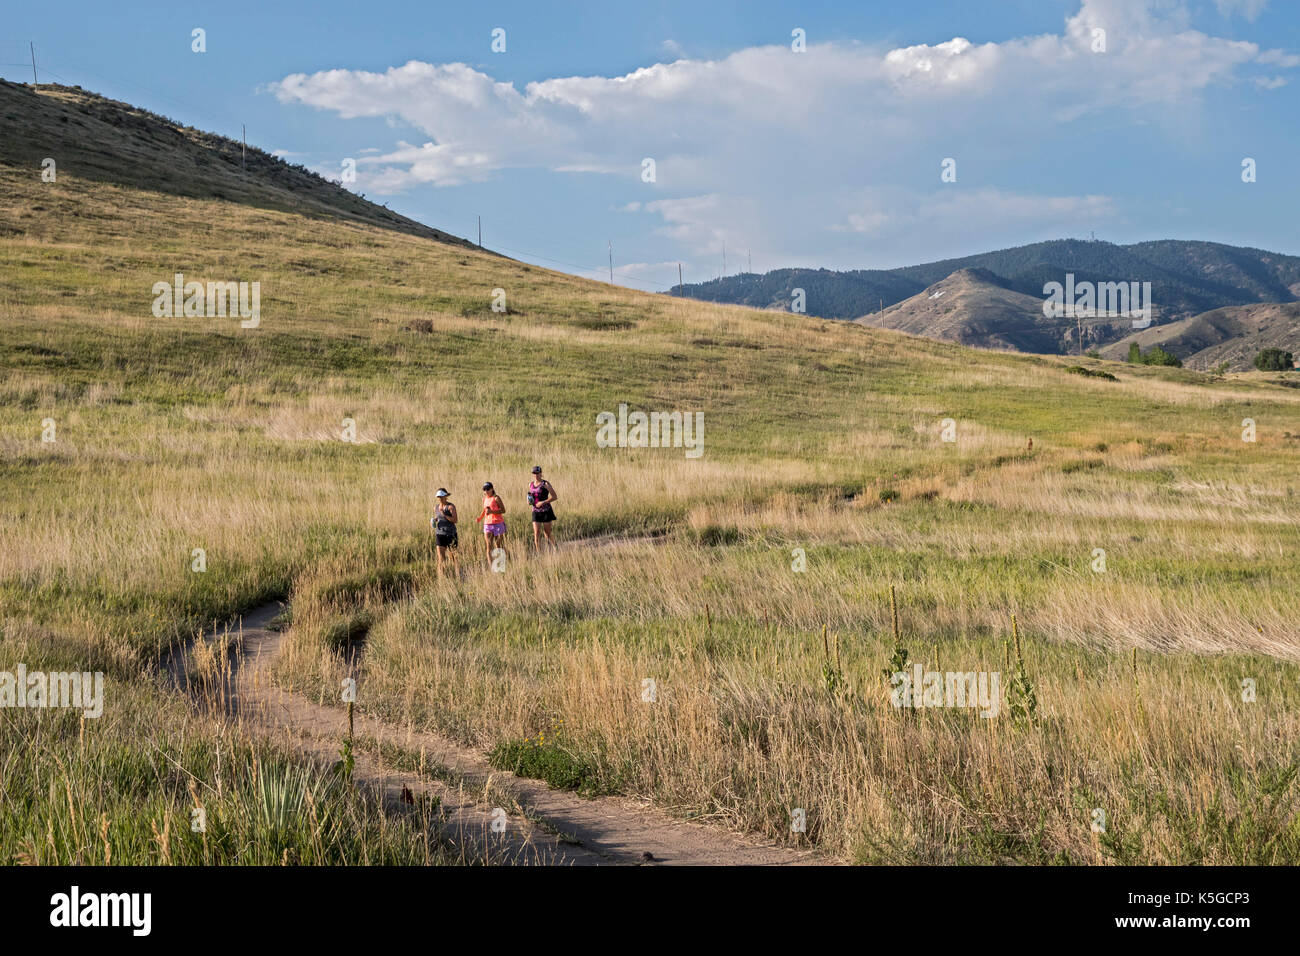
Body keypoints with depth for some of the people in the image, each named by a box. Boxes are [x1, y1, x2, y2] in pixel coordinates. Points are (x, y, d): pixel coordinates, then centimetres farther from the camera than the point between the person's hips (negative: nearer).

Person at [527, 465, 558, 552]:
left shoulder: (545, 484, -7)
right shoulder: (530, 484, 10)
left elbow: (555, 497, -9)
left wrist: (543, 502, -17)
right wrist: (529, 501, 3)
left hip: (546, 511, -4)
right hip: (535, 512, 4)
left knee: (547, 533, 4)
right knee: (536, 533, -7)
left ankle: (554, 550, 21)